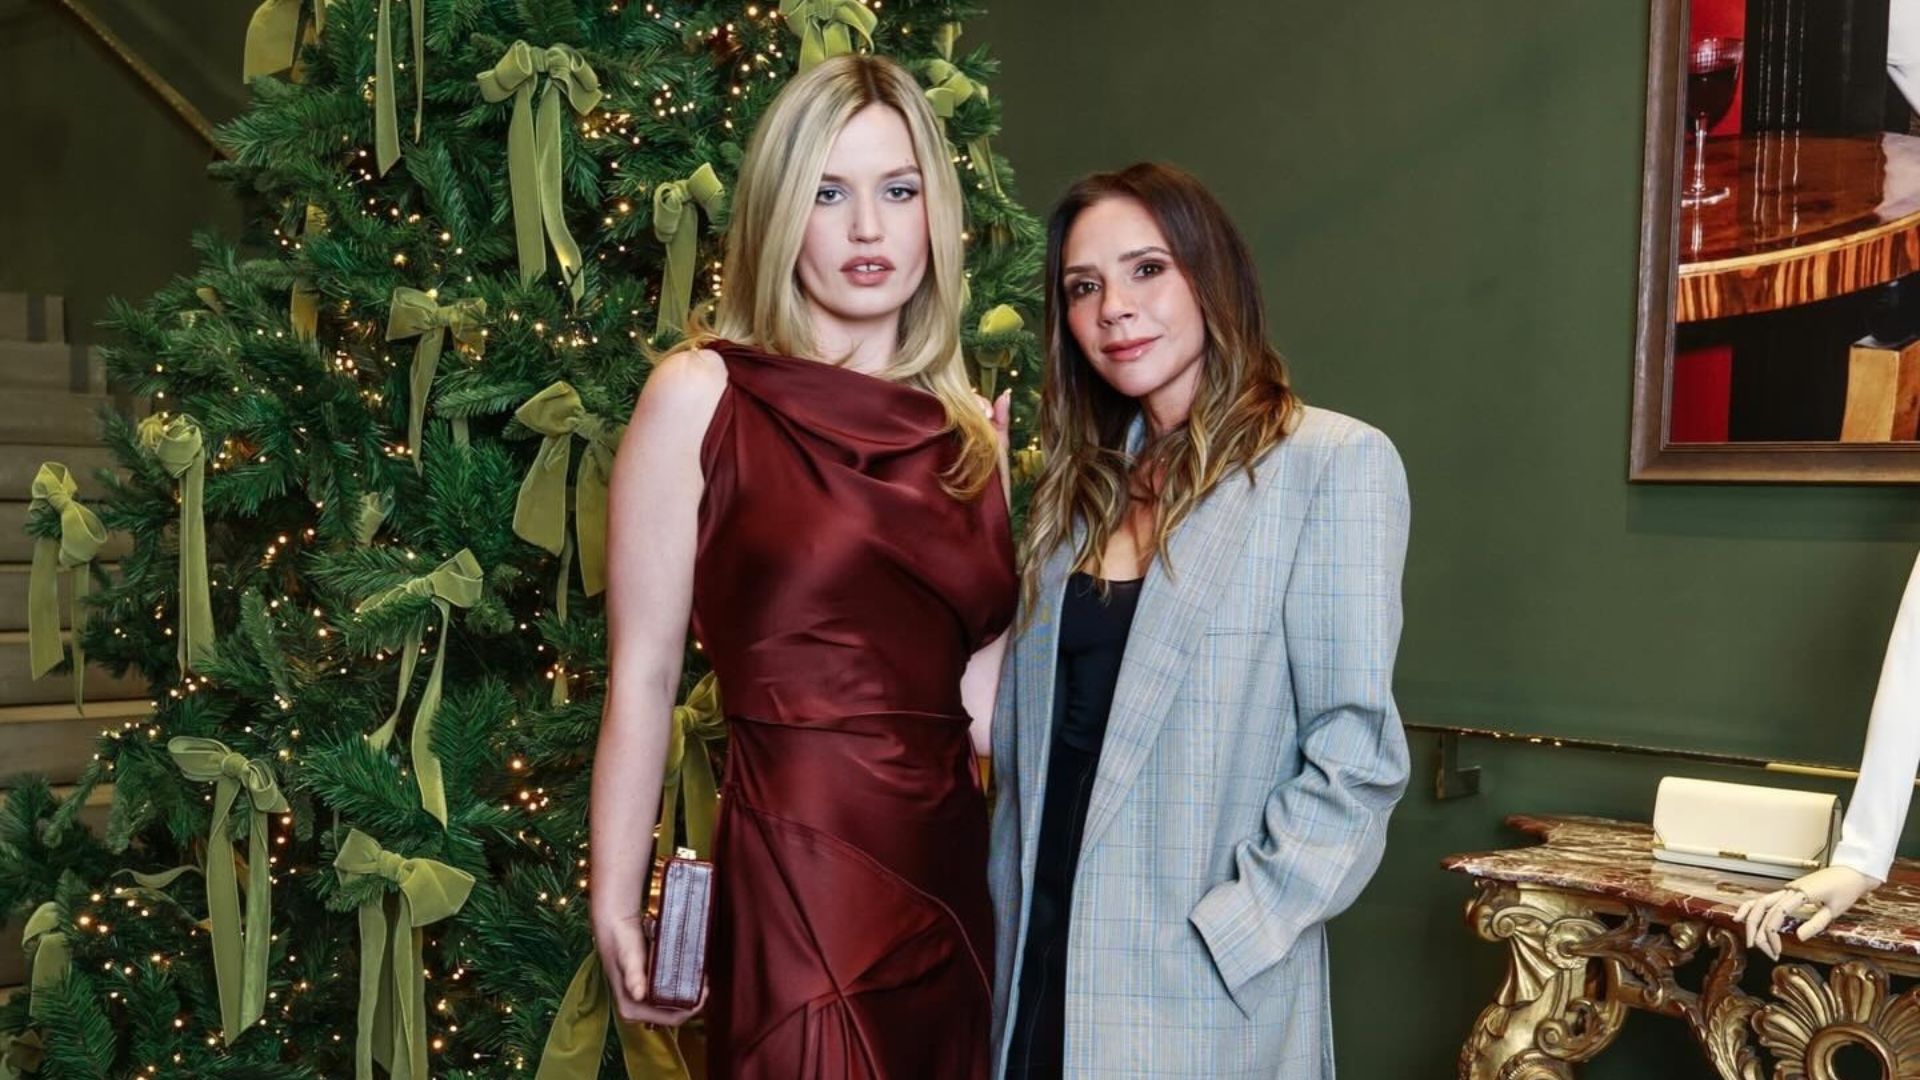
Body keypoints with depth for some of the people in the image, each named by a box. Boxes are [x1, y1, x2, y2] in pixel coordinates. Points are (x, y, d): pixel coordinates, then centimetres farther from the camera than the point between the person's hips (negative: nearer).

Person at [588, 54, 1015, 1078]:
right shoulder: (701, 396, -5)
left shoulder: (976, 428, 8)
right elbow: (642, 677, -5)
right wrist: (614, 904, -6)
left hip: (951, 872, 5)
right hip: (796, 876, -5)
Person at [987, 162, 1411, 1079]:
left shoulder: (1333, 462, -9)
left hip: (1206, 999, -5)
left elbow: (1356, 753, -13)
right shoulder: (1078, 486, 9)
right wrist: (1008, 911, 5)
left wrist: (1222, 936, -16)